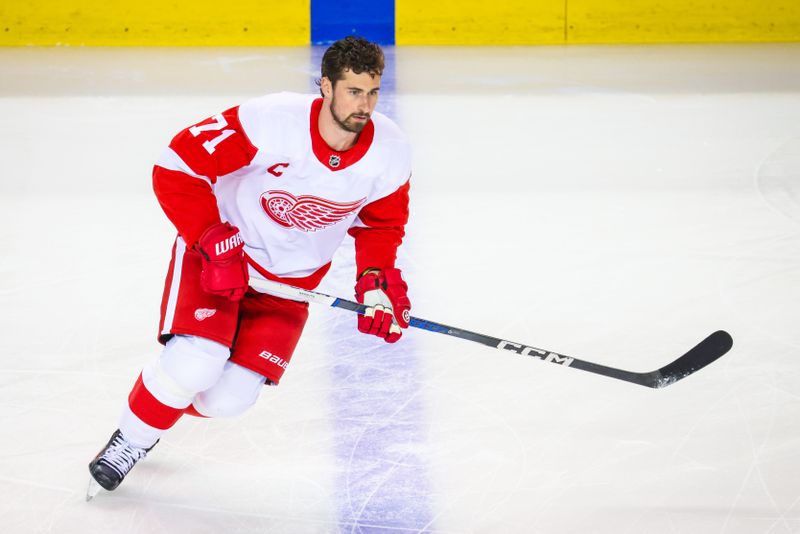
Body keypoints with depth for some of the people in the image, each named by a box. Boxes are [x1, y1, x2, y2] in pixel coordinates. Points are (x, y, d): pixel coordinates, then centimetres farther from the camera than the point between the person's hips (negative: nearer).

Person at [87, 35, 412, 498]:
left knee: (230, 397, -7)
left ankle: (165, 406, 28)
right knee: (195, 364, -23)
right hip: (218, 249, -4)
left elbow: (381, 223, 5)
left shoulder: (390, 153, -16)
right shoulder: (272, 121, -30)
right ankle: (130, 440, 6)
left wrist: (376, 281, -10)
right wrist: (214, 243, -27)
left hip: (293, 276, 4)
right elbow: (176, 168, -24)